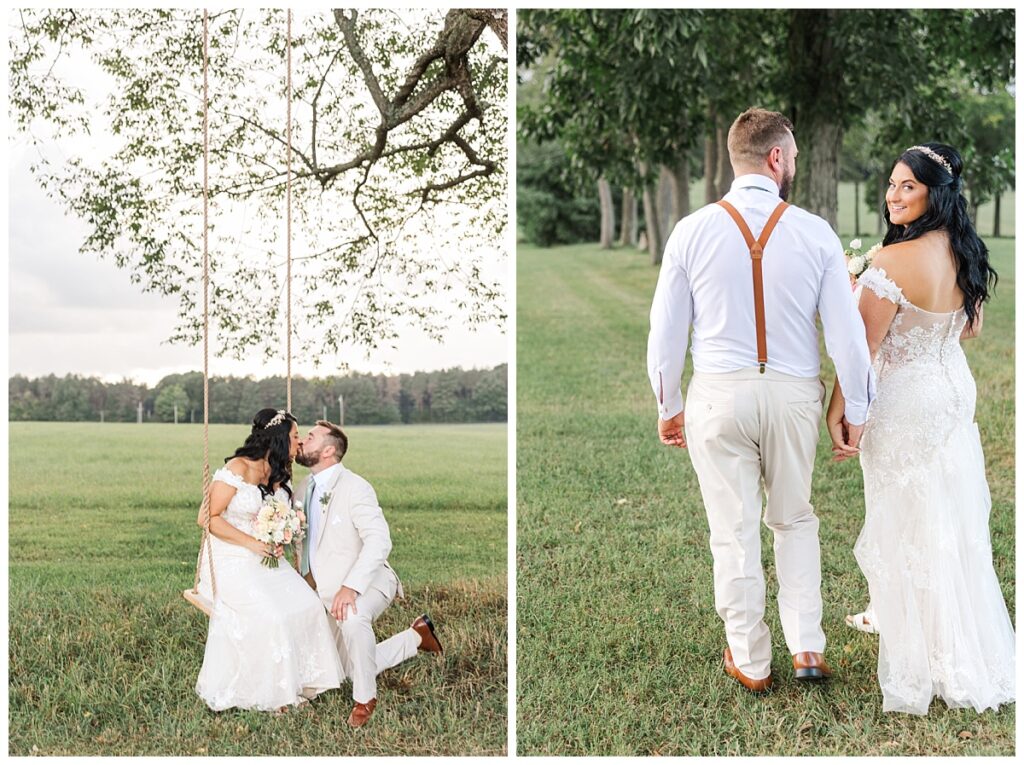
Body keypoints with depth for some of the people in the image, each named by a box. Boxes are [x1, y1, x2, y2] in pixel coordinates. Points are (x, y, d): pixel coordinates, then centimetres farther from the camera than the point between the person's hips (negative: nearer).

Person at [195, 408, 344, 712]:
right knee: (269, 617, -24)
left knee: (307, 606, -13)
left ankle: (293, 684, 0)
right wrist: (252, 543, -19)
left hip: (265, 559, 7)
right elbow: (208, 518, -16)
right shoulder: (238, 469, -16)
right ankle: (263, 693, -5)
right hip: (231, 560, -7)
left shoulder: (279, 476, 8)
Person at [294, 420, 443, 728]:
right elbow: (300, 537, 18)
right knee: (353, 669, 11)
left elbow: (379, 540, -30)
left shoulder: (354, 487, -20)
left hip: (365, 584, -8)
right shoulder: (304, 488, 4)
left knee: (353, 618, -41)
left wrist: (350, 586, -39)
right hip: (327, 590, 8)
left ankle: (365, 698, -21)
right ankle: (416, 636, 31)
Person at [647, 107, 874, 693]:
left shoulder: (693, 232, -7)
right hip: (793, 396, 1)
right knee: (796, 520, 21)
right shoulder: (815, 233, -8)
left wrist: (669, 405, 11)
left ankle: (751, 661, 22)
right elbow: (847, 332, -6)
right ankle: (808, 649, 20)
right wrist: (857, 410, 7)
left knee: (734, 533, 10)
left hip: (719, 397, -1)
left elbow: (666, 331, -2)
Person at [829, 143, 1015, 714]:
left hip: (908, 401, -8)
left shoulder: (895, 261, -24)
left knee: (908, 522, 6)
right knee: (952, 518, 20)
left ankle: (921, 657, 18)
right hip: (957, 390, 8)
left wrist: (838, 407, -11)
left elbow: (864, 346, -21)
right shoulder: (967, 254, 0)